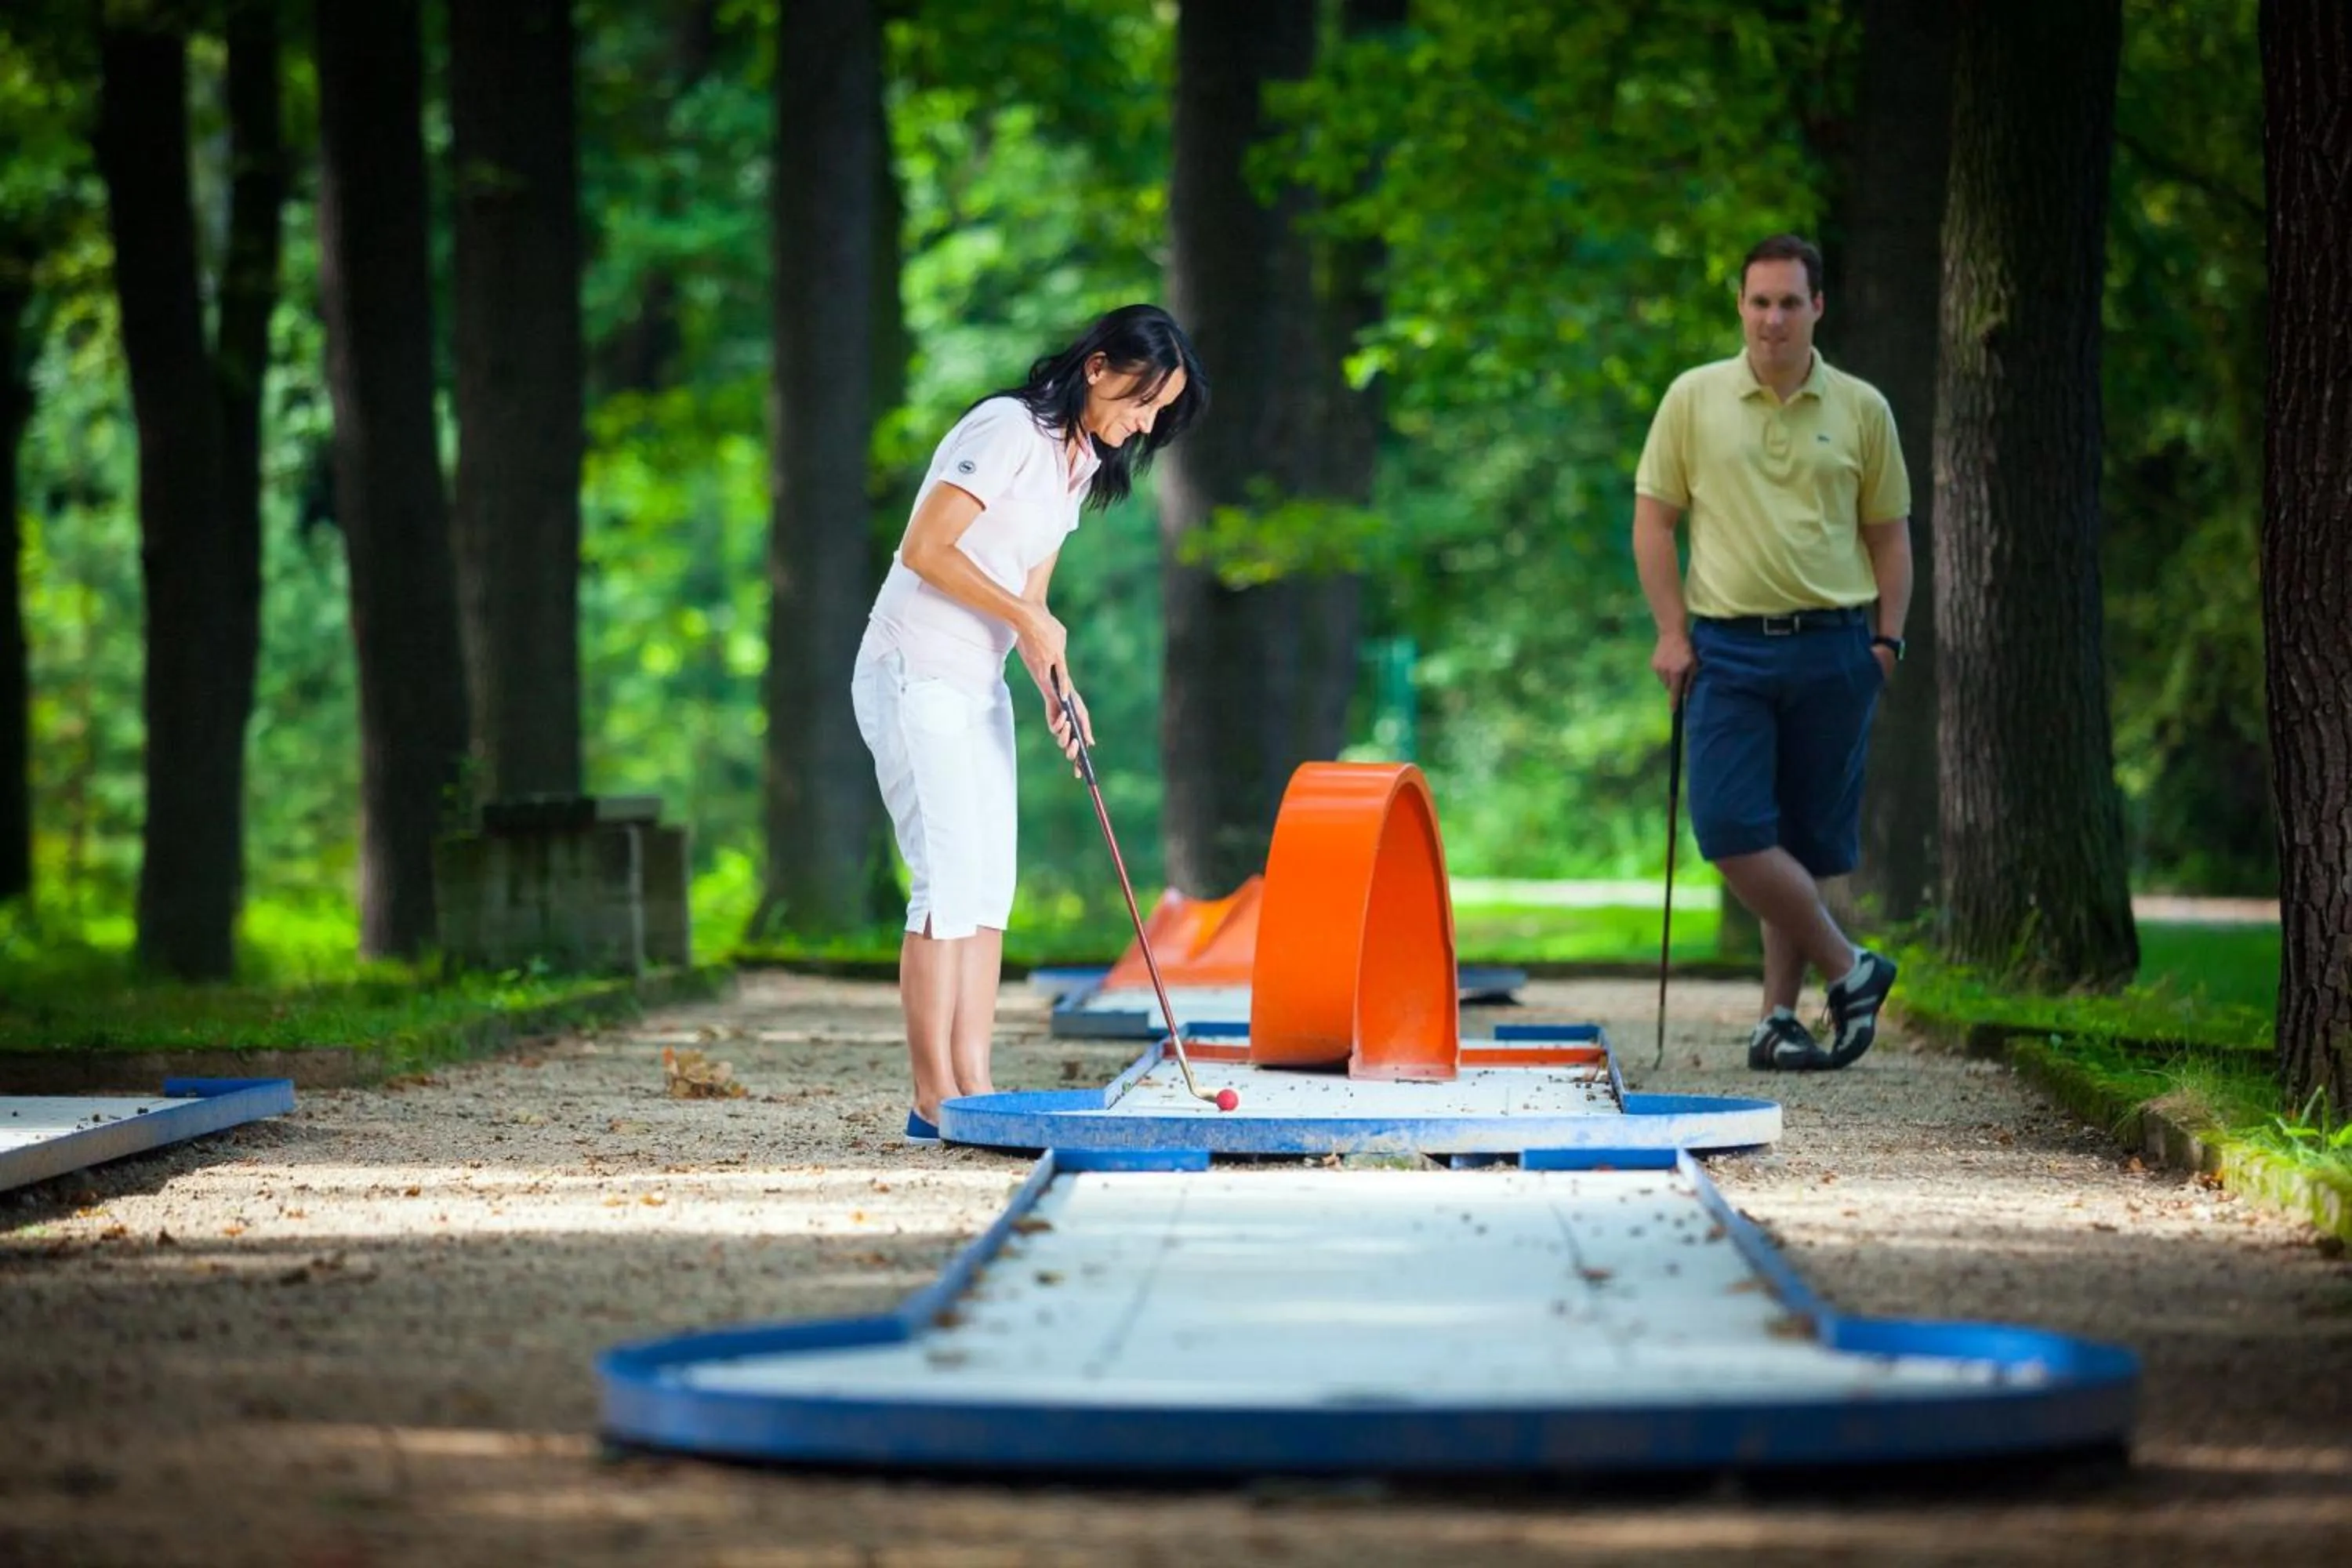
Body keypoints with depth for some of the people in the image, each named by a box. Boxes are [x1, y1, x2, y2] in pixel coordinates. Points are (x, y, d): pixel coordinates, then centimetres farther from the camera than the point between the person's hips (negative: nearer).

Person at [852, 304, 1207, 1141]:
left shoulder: (1083, 463, 13)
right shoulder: (1010, 430, -15)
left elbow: (1030, 598, 13)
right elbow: (923, 550, -20)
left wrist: (1057, 686, -3)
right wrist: (1026, 617, -16)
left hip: (978, 688, 9)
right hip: (914, 677, -9)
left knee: (991, 886, 4)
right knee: (950, 880, -12)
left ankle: (971, 1085, 4)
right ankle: (933, 1098, -10)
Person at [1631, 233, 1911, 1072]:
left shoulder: (1861, 410, 6)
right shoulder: (1694, 399, 4)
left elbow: (1889, 533, 12)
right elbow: (1653, 519, 5)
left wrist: (1887, 638, 2)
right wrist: (1672, 632, -2)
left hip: (1833, 648, 0)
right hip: (1728, 647, 0)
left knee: (1807, 843, 3)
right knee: (1731, 829, -13)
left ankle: (1779, 1016, 11)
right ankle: (1848, 970, 1)